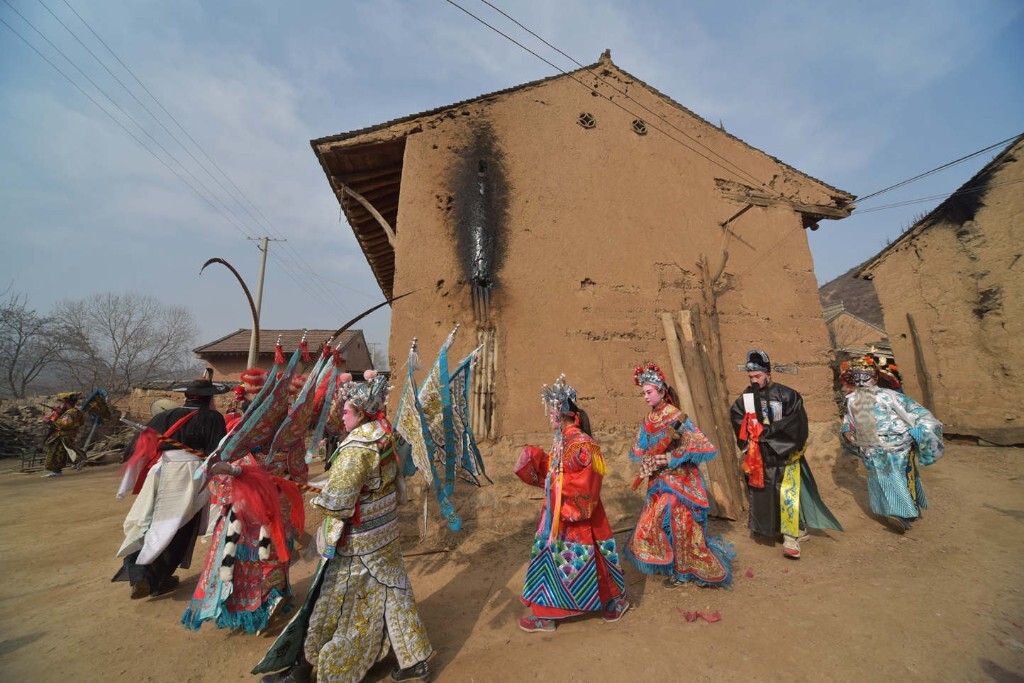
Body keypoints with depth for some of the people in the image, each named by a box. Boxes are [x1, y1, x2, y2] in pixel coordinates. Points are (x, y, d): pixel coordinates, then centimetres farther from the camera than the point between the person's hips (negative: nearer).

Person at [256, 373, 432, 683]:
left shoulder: (356, 449, -25)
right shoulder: (386, 439, -3)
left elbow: (336, 504, -22)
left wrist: (320, 497, -3)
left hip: (356, 544, -8)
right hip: (386, 534, 8)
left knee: (330, 606, 15)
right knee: (391, 595, 21)